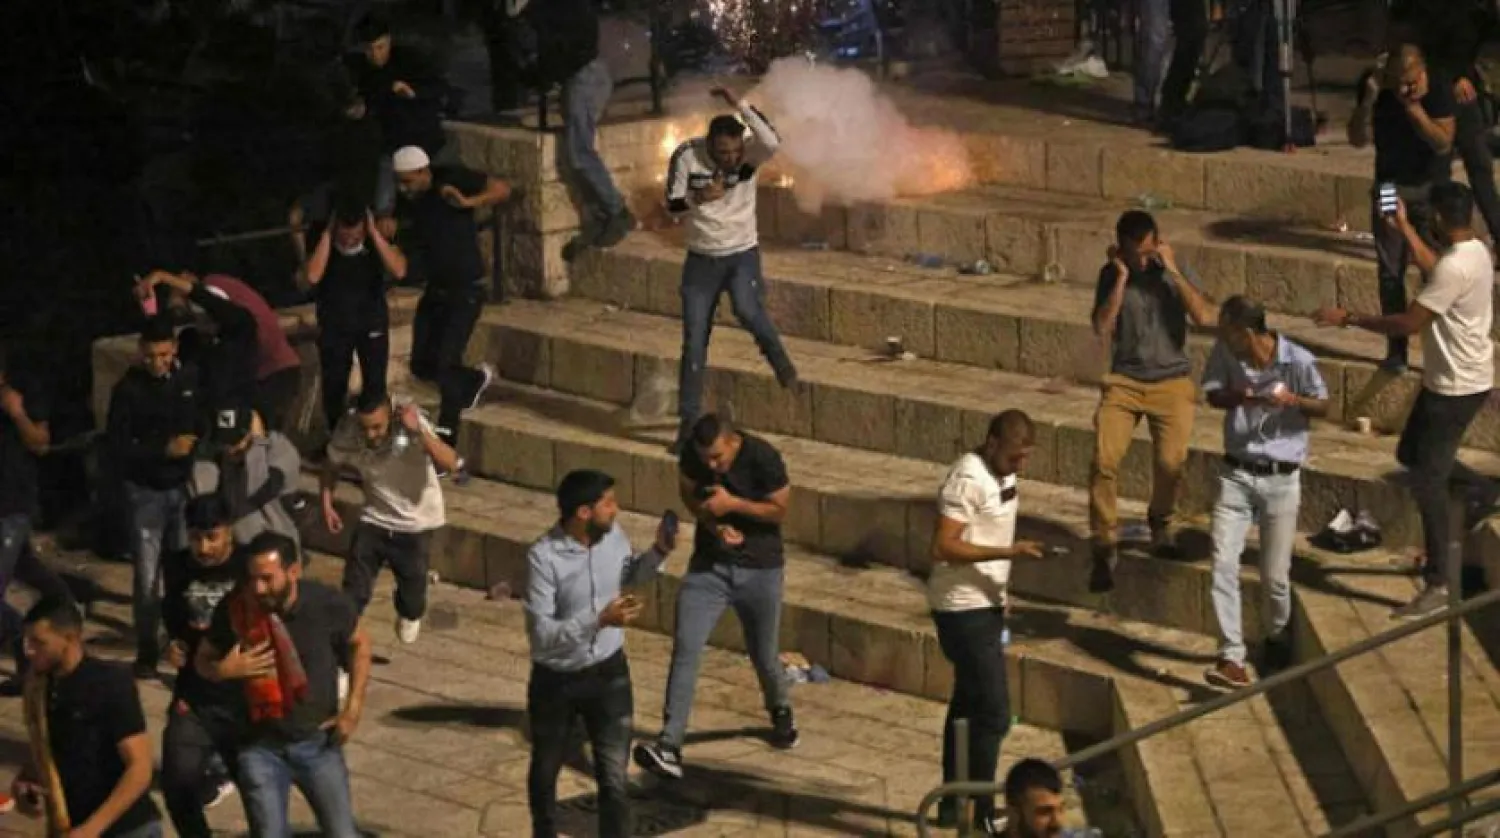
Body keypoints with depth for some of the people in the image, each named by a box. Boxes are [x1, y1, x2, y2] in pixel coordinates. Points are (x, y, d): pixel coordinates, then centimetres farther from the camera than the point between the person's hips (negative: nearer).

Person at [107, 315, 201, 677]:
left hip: (186, 487, 2)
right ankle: (147, 648, 9)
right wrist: (163, 450, -18)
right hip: (146, 491, -2)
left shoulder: (192, 378, -1)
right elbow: (116, 446, -11)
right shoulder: (128, 388, -8)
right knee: (148, 574, -1)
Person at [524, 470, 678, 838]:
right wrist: (599, 619, -36)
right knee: (545, 772, 19)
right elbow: (541, 634, -27)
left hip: (608, 673, 3)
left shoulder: (613, 535, -8)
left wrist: (658, 553, -4)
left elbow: (629, 577, 15)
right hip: (556, 681, -3)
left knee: (614, 778, -1)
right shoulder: (544, 556, -25)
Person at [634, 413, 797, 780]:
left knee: (764, 656, 10)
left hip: (760, 569, -2)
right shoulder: (692, 454, -12)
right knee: (685, 649, -14)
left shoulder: (764, 458, -21)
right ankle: (669, 746, -19)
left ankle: (781, 712, 46)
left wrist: (732, 504, -24)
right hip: (709, 564, 2)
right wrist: (713, 524, -13)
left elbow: (779, 510, -11)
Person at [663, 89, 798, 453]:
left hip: (742, 254, -2)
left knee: (747, 310, -31)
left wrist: (739, 104, -40)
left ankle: (777, 356, 1)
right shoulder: (687, 156, -13)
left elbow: (772, 140, -37)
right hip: (701, 258, 2)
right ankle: (689, 422, 12)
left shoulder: (749, 155, -14)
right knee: (694, 343, 2)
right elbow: (672, 204, -8)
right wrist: (699, 198, -28)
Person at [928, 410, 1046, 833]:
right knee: (993, 713, -7)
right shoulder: (968, 480, -21)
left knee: (968, 705, 17)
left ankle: (953, 805, 26)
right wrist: (1009, 552, -30)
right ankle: (982, 813, 0)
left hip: (984, 604, 10)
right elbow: (943, 547, -26)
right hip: (964, 609, -10)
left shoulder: (1001, 474, 8)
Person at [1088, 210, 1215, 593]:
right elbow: (1102, 329, -12)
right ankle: (1105, 547, -6)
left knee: (1171, 462, -14)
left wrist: (1172, 270, -16)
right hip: (1124, 381, 0)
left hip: (1172, 381, 0)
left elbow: (1204, 316, -13)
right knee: (1104, 461, -17)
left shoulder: (1173, 271, 0)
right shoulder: (1111, 275, 0)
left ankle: (1161, 523, 17)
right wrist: (1122, 277, -15)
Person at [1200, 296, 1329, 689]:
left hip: (1281, 480, -2)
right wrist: (1242, 397, -17)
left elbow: (1323, 407, -1)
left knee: (1275, 575, 5)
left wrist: (1294, 400, -23)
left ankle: (1277, 635, 35)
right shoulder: (1225, 353, -8)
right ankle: (1231, 657, -11)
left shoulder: (1299, 361, -15)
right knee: (1223, 563, -12)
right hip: (1237, 475, 2)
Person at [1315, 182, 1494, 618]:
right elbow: (1434, 271, 27)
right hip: (1447, 380, 10)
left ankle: (1439, 584, -1)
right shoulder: (1472, 250, 4)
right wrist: (1404, 228, 30)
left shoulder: (1456, 267, -28)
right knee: (1410, 456, 22)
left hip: (1456, 388, -10)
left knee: (1427, 480, -6)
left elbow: (1408, 323, -27)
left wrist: (1347, 318, -18)